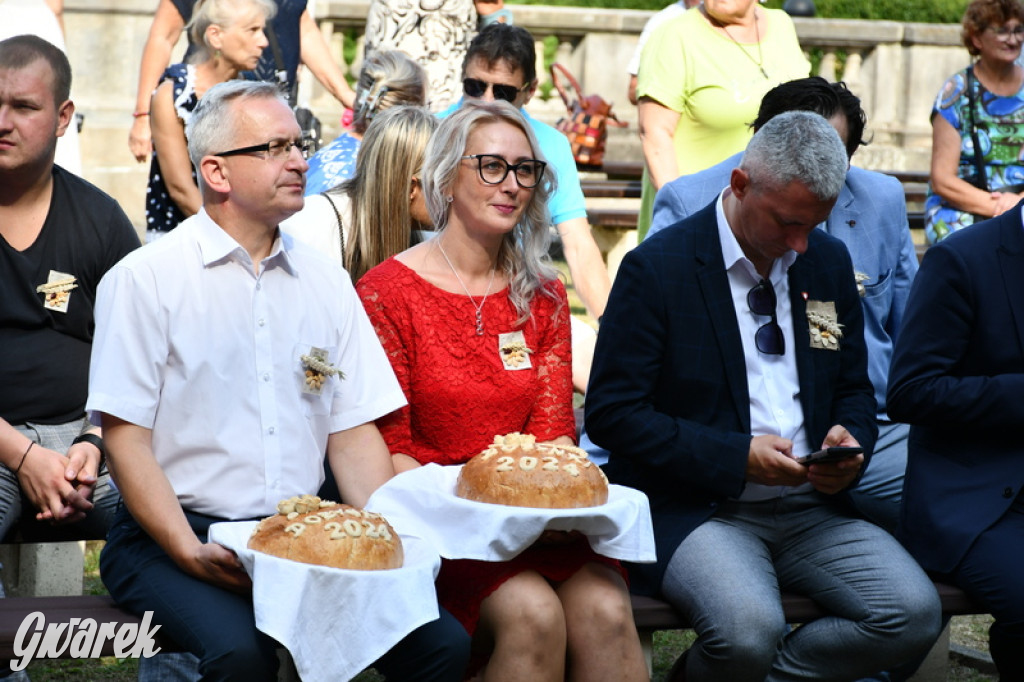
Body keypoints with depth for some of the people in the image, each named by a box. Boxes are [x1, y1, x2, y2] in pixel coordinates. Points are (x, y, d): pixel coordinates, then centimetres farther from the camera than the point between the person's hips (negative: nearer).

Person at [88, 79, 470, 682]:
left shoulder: (327, 284, 14)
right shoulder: (144, 280, -1)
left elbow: (354, 431, 12)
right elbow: (126, 439, -6)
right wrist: (190, 552, -18)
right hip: (174, 539, -4)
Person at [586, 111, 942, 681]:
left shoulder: (829, 261, 12)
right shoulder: (656, 269, -5)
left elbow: (854, 391, 21)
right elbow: (612, 414, -8)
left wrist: (849, 441, -3)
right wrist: (735, 457, -18)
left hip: (810, 505, 6)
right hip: (695, 505, -6)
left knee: (915, 614, -18)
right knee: (748, 630, -35)